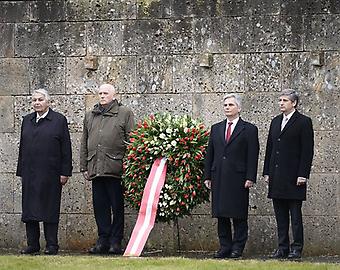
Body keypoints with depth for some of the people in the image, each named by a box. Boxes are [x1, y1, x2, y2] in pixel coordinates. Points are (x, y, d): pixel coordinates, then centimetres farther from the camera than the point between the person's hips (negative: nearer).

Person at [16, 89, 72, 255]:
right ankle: (32, 245, 8)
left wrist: (65, 172, -7)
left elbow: (66, 148, -2)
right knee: (29, 208, 3)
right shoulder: (27, 120, 15)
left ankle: (52, 245, 2)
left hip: (50, 173, -4)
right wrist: (21, 171, 12)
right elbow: (22, 147, 17)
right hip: (30, 173, 5)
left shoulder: (59, 120, 1)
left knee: (50, 209, -2)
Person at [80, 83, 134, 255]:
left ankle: (116, 242, 3)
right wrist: (84, 167, 14)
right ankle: (103, 240, 10)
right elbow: (84, 143, 22)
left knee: (117, 207, -1)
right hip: (95, 169, 5)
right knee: (100, 206, 5)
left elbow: (131, 142, 0)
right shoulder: (90, 116, 20)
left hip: (116, 168, -5)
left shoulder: (124, 113, 5)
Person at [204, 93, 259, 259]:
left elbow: (252, 156, -3)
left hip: (238, 179, -4)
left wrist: (250, 178, -11)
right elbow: (209, 154, 16)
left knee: (239, 215, -3)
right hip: (219, 179, 4)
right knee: (221, 215, 5)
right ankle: (224, 247, 10)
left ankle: (237, 248, 1)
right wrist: (207, 176, 9)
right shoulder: (216, 128, 17)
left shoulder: (249, 129, 3)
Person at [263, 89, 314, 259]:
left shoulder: (303, 122, -4)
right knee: (280, 214, 8)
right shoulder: (275, 122, 16)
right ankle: (283, 247, 12)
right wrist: (267, 172, 11)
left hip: (294, 177, -6)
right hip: (277, 178, 6)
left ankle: (297, 248, 1)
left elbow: (307, 150, -8)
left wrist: (303, 174, -14)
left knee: (295, 214, -2)